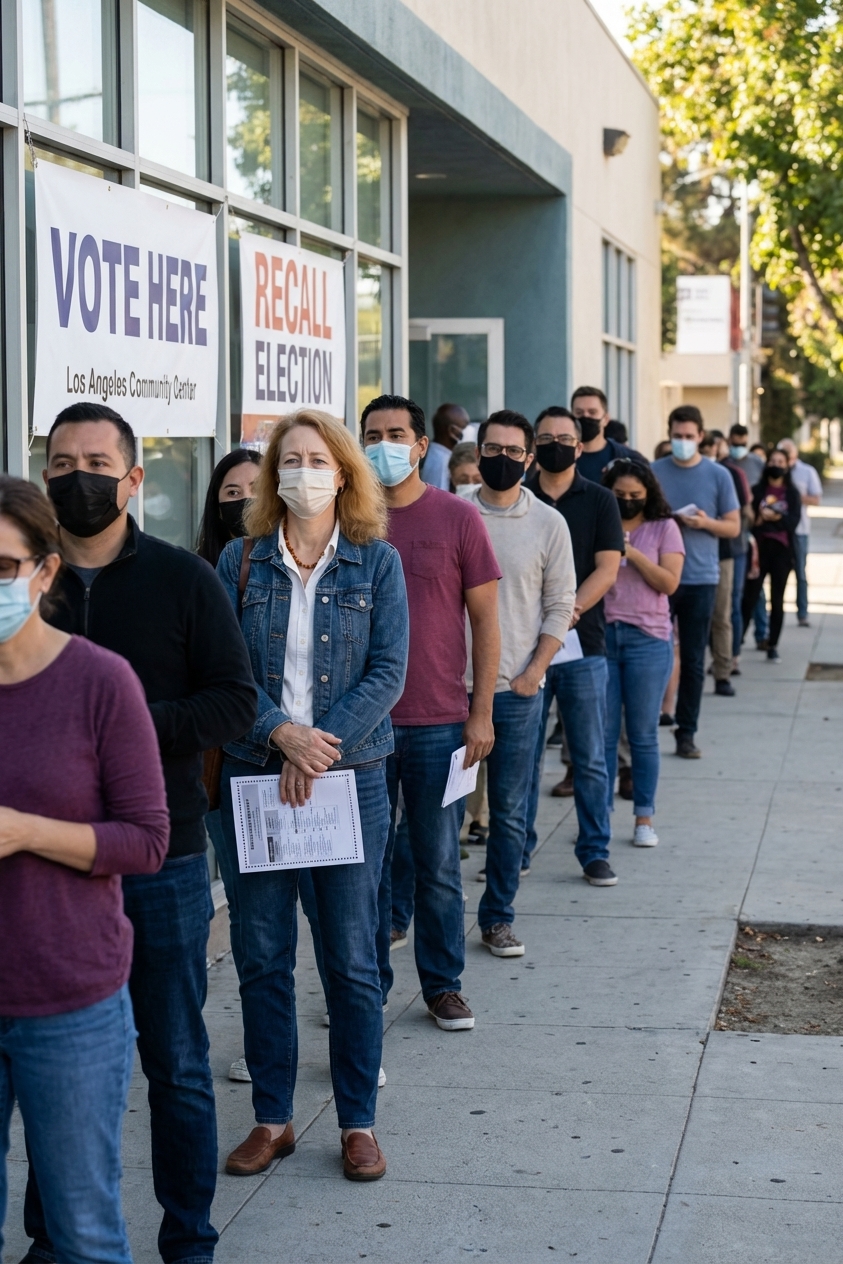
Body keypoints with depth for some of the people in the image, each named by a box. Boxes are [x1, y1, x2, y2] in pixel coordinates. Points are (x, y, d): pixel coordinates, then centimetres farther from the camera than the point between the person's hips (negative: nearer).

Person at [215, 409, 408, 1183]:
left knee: (352, 960, 4)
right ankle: (272, 1119, 19)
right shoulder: (241, 561, 4)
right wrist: (282, 734, -18)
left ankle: (359, 1122, 15)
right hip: (253, 773, 1)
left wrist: (321, 747, -15)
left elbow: (387, 673, -5)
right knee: (262, 959, 7)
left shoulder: (376, 562, 1)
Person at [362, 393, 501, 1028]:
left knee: (439, 864, 6)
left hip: (439, 722, -1)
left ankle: (443, 983, 19)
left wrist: (481, 712, -3)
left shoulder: (458, 518, -1)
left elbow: (485, 620, 1)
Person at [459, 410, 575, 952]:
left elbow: (560, 603, 4)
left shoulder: (549, 524, 3)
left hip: (517, 688, 0)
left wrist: (534, 671, -5)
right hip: (452, 684, 0)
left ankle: (498, 918, 15)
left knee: (509, 811, 5)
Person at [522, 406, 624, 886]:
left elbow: (607, 568, -2)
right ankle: (519, 847, 17)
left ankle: (595, 852, 11)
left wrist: (571, 608, -17)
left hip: (583, 646, -1)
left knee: (591, 758, 2)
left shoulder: (599, 501, 6)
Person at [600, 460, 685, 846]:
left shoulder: (664, 528, 4)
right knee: (603, 732, 3)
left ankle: (644, 818, 11)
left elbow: (670, 582, -5)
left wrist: (632, 554, -13)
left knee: (643, 734, 3)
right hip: (600, 636, 1)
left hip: (647, 639, -1)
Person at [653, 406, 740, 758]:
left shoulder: (718, 476, 3)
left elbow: (733, 527, 5)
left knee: (694, 661, 5)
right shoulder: (653, 472, 4)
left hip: (701, 577, 0)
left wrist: (705, 523, -14)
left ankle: (686, 733, 12)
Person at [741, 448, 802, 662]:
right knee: (750, 596, -6)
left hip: (782, 549, 1)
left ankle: (773, 646, 9)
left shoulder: (792, 494, 9)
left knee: (777, 600, 4)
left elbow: (794, 521, -3)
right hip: (759, 547, -1)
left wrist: (771, 517, -14)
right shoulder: (757, 490, 6)